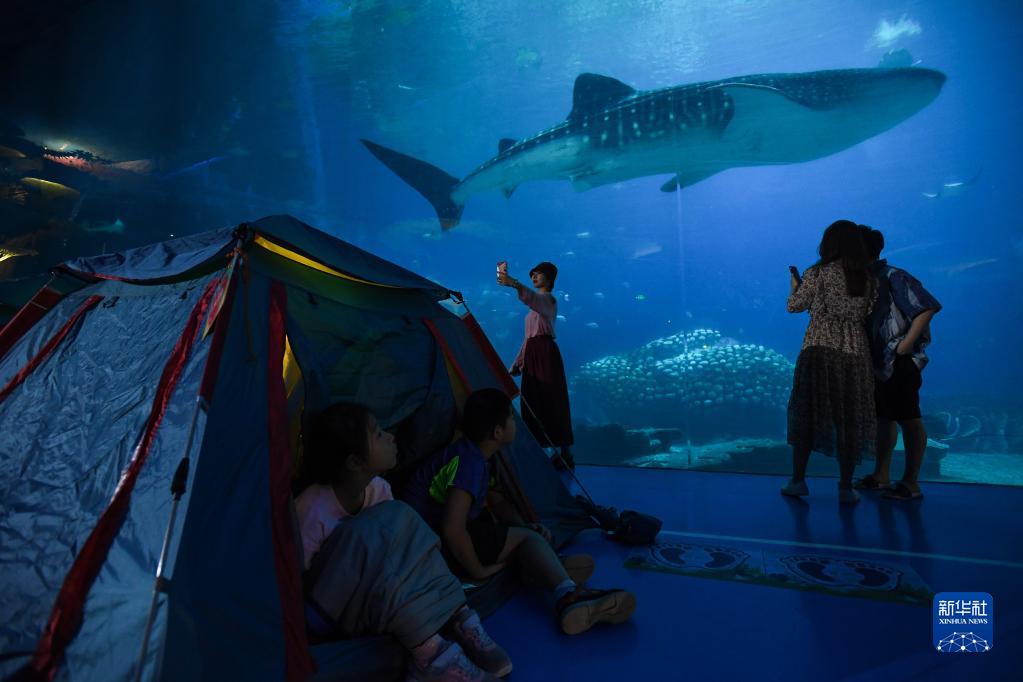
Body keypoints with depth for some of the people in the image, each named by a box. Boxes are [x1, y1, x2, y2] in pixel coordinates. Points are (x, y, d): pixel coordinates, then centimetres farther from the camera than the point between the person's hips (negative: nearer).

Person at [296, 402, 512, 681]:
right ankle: (432, 653, -36)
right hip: (325, 616, -6)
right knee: (369, 537, -35)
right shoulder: (313, 510, -28)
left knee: (397, 523, -22)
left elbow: (396, 553, 0)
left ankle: (457, 622, -24)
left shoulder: (378, 490, -9)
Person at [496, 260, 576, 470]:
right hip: (531, 355, 9)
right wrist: (517, 363, 20)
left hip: (545, 353, -9)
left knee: (551, 403, -7)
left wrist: (515, 284, -47)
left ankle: (565, 456, -2)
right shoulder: (534, 306, 24)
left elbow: (531, 297, -29)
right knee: (534, 404, 7)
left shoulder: (549, 300, -4)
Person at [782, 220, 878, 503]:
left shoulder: (817, 274, -6)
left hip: (819, 352, -2)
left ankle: (798, 480, 11)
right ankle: (846, 487, 13)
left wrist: (795, 287, 20)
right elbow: (870, 315, 10)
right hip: (855, 354, 2)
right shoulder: (868, 278, 5)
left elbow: (794, 306, 2)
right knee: (850, 418, 7)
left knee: (808, 413, 7)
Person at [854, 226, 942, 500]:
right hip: (879, 362, 9)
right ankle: (880, 475, 24)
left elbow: (927, 307, -20)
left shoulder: (893, 277, -14)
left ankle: (911, 483, 6)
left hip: (899, 363, -9)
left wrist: (905, 346, -20)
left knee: (908, 419, -2)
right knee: (884, 417, 14)